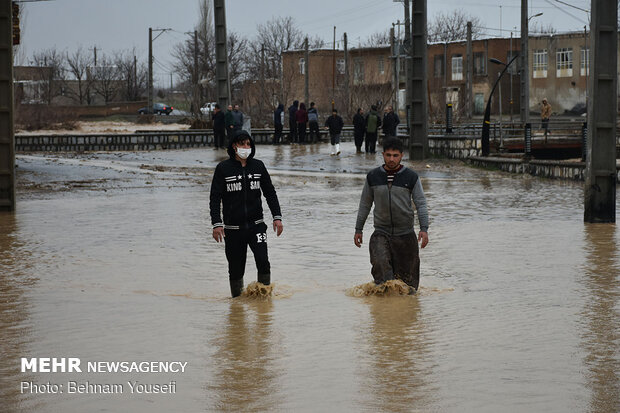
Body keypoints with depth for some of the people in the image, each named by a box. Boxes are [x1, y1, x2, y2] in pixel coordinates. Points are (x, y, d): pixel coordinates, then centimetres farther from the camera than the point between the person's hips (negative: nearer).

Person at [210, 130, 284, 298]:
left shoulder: (258, 166, 6)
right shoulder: (223, 168, -2)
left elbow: (270, 192, 13)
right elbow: (215, 198, -2)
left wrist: (277, 217, 5)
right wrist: (216, 224, -11)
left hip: (256, 225, 1)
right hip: (233, 229, -1)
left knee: (263, 261, -15)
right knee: (236, 269, 4)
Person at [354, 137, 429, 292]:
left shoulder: (411, 177, 1)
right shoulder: (373, 177, 5)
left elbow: (421, 204, 0)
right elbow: (365, 204, 14)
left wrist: (424, 229, -13)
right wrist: (358, 229, 13)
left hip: (405, 233, 0)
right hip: (381, 232, 0)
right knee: (380, 263, -25)